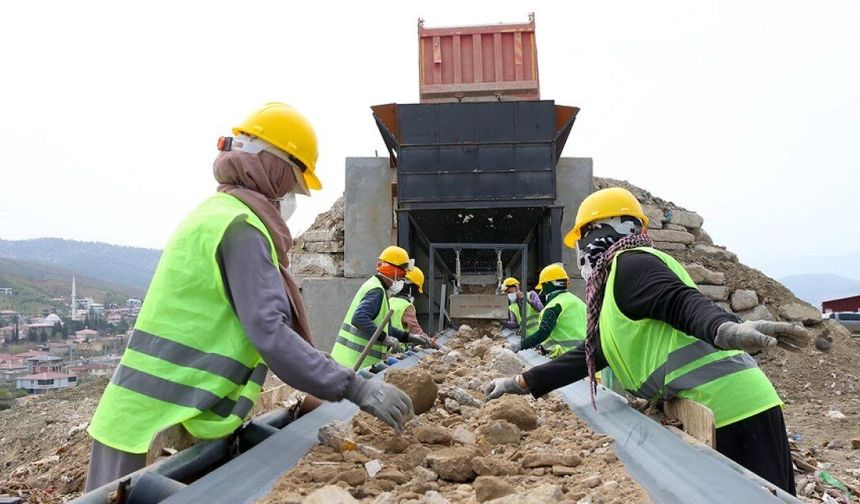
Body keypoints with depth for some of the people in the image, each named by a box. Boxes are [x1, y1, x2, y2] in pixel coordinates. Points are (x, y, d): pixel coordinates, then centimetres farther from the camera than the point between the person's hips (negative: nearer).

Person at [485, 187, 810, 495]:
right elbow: (591, 354, 29)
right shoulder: (615, 282, 24)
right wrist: (524, 383, 30)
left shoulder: (628, 263, -6)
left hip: (733, 409, -10)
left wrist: (725, 329, -45)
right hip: (714, 415, 10)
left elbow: (682, 302, -24)